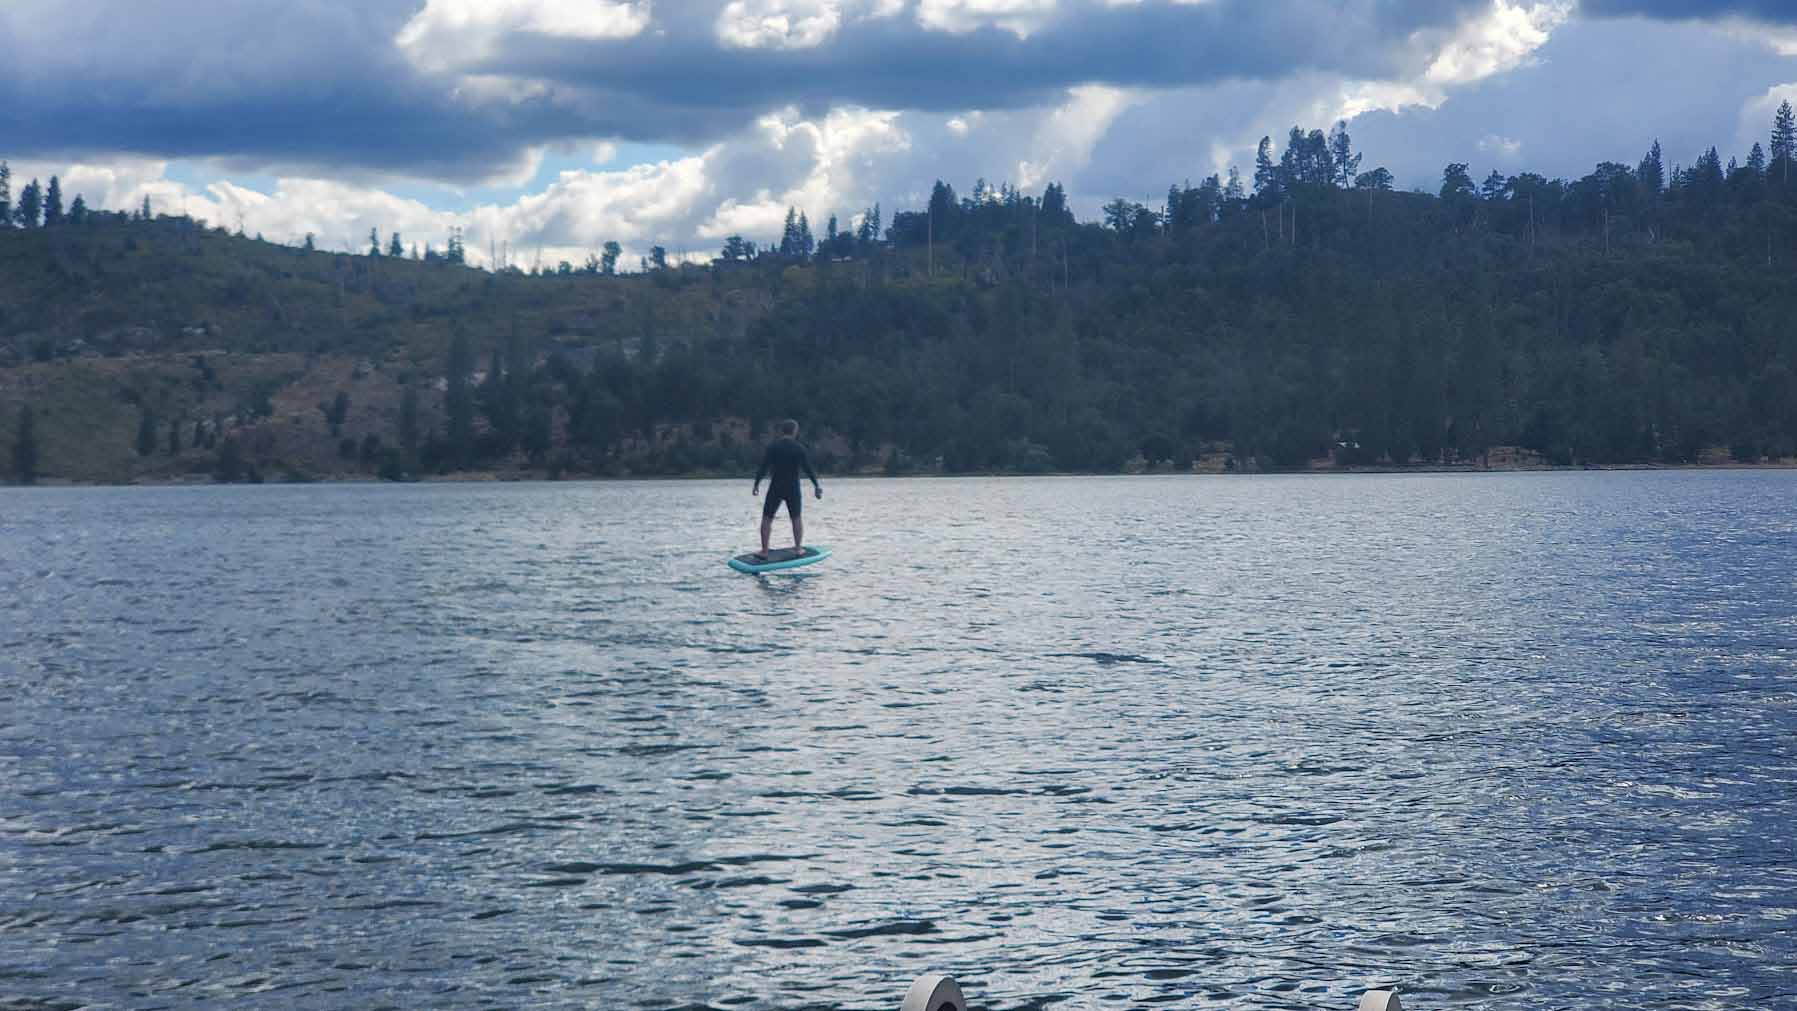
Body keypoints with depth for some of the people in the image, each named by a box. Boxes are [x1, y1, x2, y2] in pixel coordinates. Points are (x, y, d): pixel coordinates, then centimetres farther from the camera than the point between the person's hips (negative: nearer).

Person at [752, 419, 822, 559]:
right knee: (797, 518, 16)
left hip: (775, 488, -1)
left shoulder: (772, 447, -5)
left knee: (767, 518, 5)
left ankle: (764, 551, 1)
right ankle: (798, 548, 15)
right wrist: (817, 486, 3)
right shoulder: (799, 449, -5)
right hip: (793, 489, 1)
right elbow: (809, 469, -5)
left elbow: (763, 467, -8)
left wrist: (756, 484, -1)